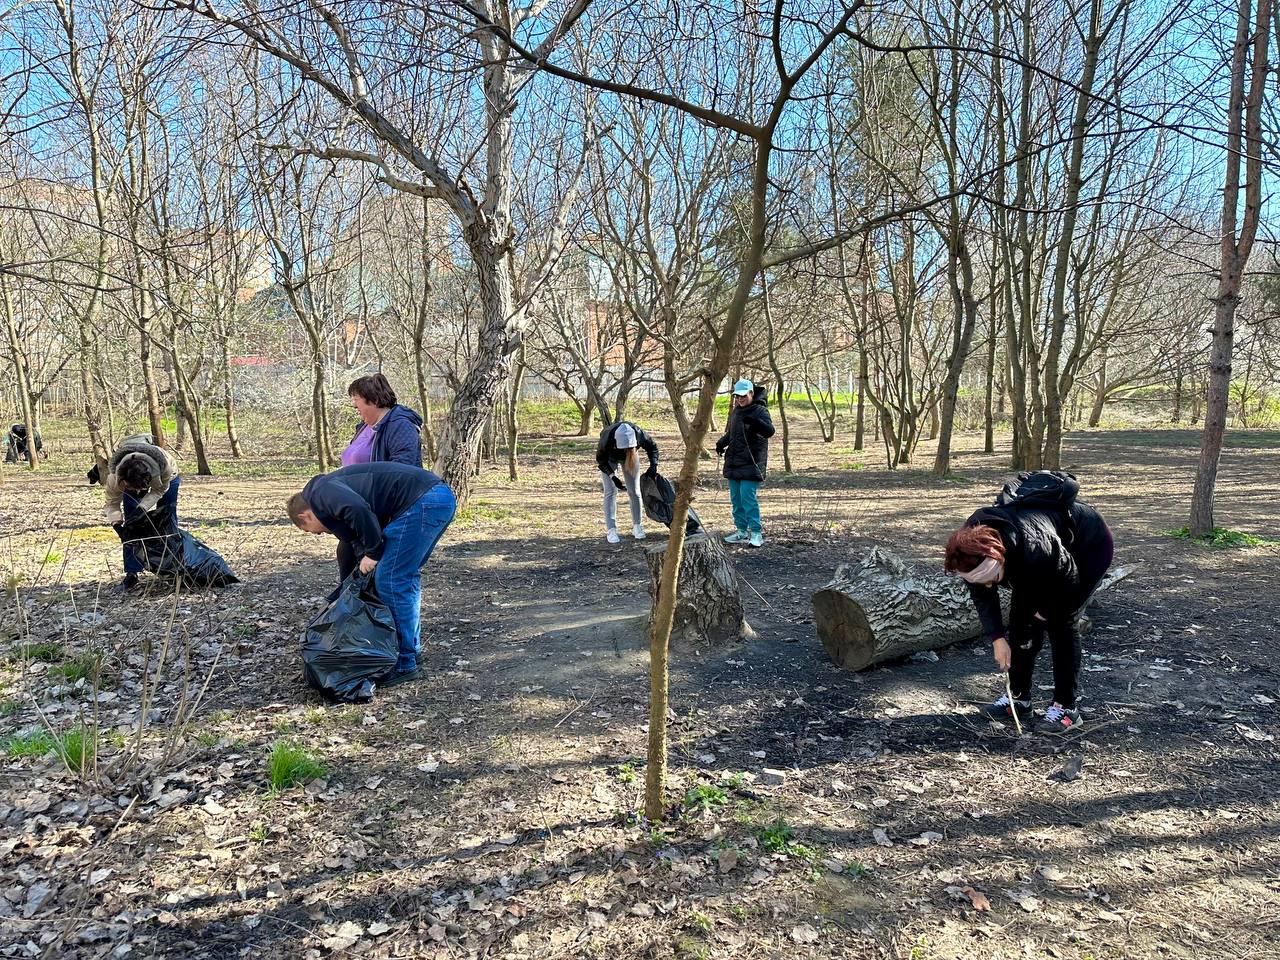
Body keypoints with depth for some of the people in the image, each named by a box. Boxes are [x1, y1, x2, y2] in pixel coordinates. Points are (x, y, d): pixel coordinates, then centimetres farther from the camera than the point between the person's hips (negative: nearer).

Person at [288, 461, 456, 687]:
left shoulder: (319, 493, 3)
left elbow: (358, 509, -19)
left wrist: (372, 553, -6)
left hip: (421, 502, -10)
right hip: (443, 496, 10)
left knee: (390, 581, 0)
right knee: (407, 576, 22)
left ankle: (404, 664, 8)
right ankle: (411, 650, 33)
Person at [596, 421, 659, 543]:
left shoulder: (638, 434, -37)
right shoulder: (607, 438, -41)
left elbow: (652, 447, -15)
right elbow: (600, 460, -23)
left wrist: (653, 466, -29)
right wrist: (613, 477, -33)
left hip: (630, 456, 2)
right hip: (609, 458, -2)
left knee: (634, 491, 1)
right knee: (610, 491, -10)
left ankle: (637, 526, 11)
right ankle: (611, 530, -8)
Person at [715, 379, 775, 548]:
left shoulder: (760, 410, -9)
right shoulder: (736, 411, 14)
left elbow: (769, 431, -26)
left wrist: (755, 421, -43)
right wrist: (722, 442, 7)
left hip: (751, 463, -8)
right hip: (734, 463, 8)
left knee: (748, 496, -13)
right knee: (736, 498, 10)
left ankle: (756, 532, -6)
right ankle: (741, 530, 20)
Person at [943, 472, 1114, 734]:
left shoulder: (1035, 548, -46)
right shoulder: (973, 550, -27)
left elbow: (1069, 579, -25)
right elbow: (981, 597, -10)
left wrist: (1046, 611, -11)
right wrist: (997, 637, -18)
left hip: (1089, 546, -6)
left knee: (1061, 623, -13)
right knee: (1020, 618, 1)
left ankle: (1066, 707, -4)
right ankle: (1019, 697, 12)